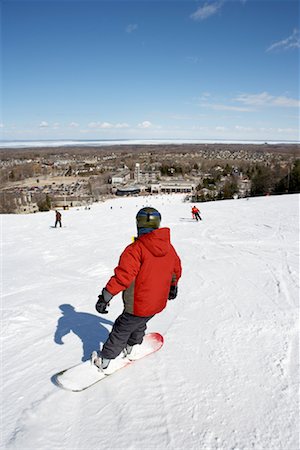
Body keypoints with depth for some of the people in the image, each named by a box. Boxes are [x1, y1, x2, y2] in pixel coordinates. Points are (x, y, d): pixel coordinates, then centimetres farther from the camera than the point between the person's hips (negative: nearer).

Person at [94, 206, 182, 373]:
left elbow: (123, 276, -29)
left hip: (137, 306, -6)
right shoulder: (169, 247, -1)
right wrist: (173, 287, 32)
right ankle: (131, 348, 51)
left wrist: (105, 297, -23)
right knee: (140, 325, 30)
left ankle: (105, 361, 25)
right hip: (158, 303, 6)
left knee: (121, 331, 13)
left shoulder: (135, 249, -24)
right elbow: (176, 270, 14)